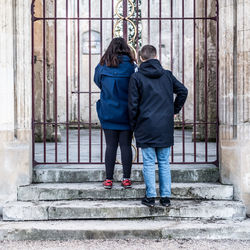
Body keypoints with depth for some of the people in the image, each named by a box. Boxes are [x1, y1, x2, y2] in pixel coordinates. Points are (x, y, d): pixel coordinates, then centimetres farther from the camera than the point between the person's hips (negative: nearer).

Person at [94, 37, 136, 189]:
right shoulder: (131, 65, -6)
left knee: (110, 146, 6)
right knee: (126, 145, 6)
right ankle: (126, 179, 8)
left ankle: (109, 179, 7)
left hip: (108, 113, 1)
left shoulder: (103, 65, -2)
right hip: (126, 113, -1)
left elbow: (97, 81, 14)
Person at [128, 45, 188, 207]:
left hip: (146, 127, -3)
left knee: (149, 163, 4)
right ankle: (166, 197, 13)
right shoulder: (167, 75, 5)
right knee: (164, 162, 9)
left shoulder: (136, 77, -4)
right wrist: (175, 110, 15)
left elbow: (133, 104, -5)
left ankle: (151, 196, 7)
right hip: (165, 127, 3)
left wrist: (134, 125, 6)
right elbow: (183, 91, 5)